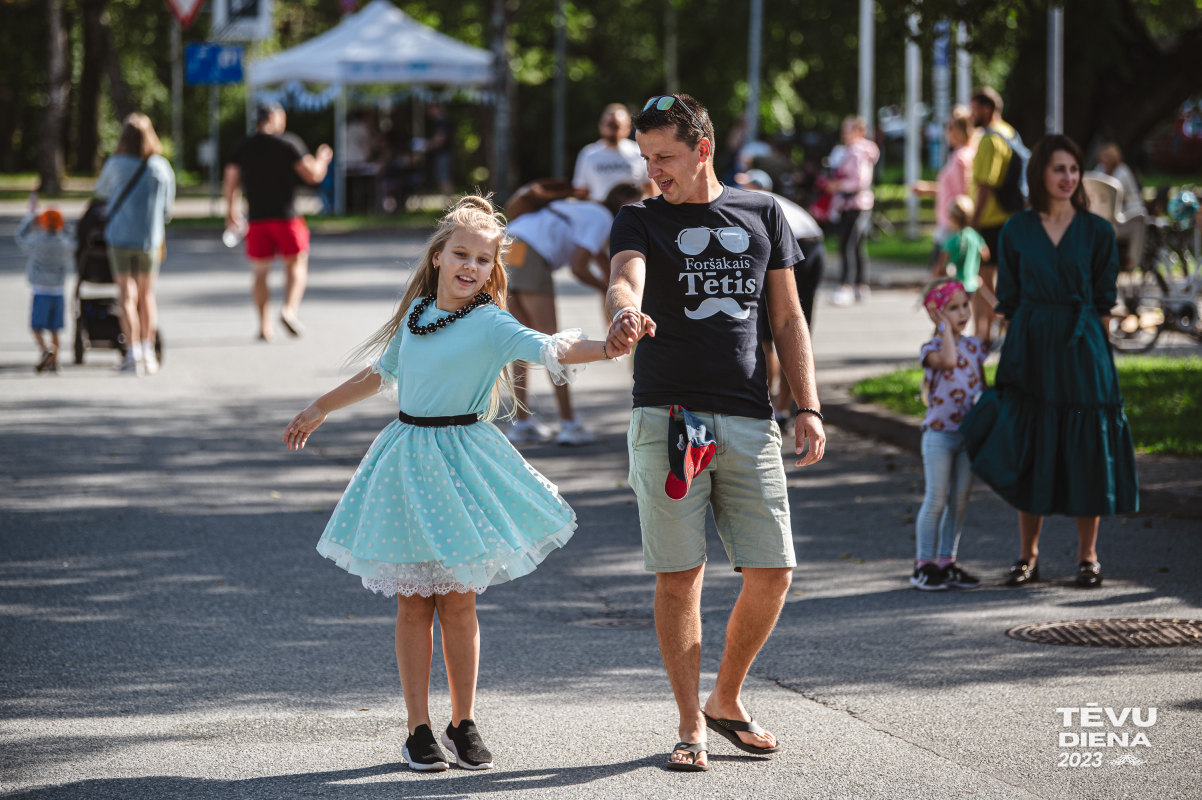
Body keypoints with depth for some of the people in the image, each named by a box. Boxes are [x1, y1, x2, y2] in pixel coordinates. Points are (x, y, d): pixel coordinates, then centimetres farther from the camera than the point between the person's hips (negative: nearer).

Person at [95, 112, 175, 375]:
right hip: (149, 238, 2)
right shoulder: (162, 167, -5)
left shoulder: (115, 165, -10)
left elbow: (101, 190, 9)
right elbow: (167, 208, 5)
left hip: (119, 236, -2)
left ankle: (133, 353, -7)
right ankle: (148, 351, 14)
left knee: (127, 297, 2)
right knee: (147, 295, 15)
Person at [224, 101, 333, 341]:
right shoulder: (289, 143, -4)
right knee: (296, 264, 10)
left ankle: (265, 325, 5)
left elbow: (231, 179, 5)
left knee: (260, 273, 10)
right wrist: (322, 159, 14)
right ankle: (290, 309, -12)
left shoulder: (242, 148, 6)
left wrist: (231, 210, 19)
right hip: (286, 217, -3)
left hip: (257, 220, 3)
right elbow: (313, 175, -7)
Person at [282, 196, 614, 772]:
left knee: (458, 600, 0)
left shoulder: (491, 324, -9)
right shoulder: (417, 312, 7)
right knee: (413, 601, 3)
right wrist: (320, 409, 33)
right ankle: (419, 729, 9)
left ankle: (464, 724, 14)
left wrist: (610, 348, -43)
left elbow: (549, 350, -25)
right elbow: (381, 372, 23)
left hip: (461, 461, -4)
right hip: (407, 459, 4)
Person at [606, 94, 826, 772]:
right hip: (667, 419, -2)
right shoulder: (642, 220, 6)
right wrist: (626, 311, -41)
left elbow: (788, 317, 14)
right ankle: (691, 726, 8)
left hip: (750, 421, 2)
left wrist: (810, 408, 6)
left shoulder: (762, 214, 13)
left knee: (772, 574, 0)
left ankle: (727, 702, 22)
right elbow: (625, 277, -17)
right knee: (680, 577, -2)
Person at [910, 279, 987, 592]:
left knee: (960, 501, 7)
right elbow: (948, 359, -31)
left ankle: (947, 562, 15)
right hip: (939, 433, -5)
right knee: (936, 500, -6)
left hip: (969, 433, 5)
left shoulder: (973, 346, 10)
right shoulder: (932, 348, -8)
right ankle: (924, 564, 0)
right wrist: (946, 329, -18)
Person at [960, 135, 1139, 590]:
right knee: (1029, 449, 3)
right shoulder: (1017, 232, 4)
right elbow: (1009, 300, 7)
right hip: (1030, 348, 1)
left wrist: (1093, 344, -2)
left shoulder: (1096, 232, 2)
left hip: (1081, 349, -1)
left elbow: (1104, 300, 4)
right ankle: (1027, 555, 13)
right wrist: (1019, 344, 0)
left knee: (1086, 450, 0)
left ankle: (1087, 556, 10)